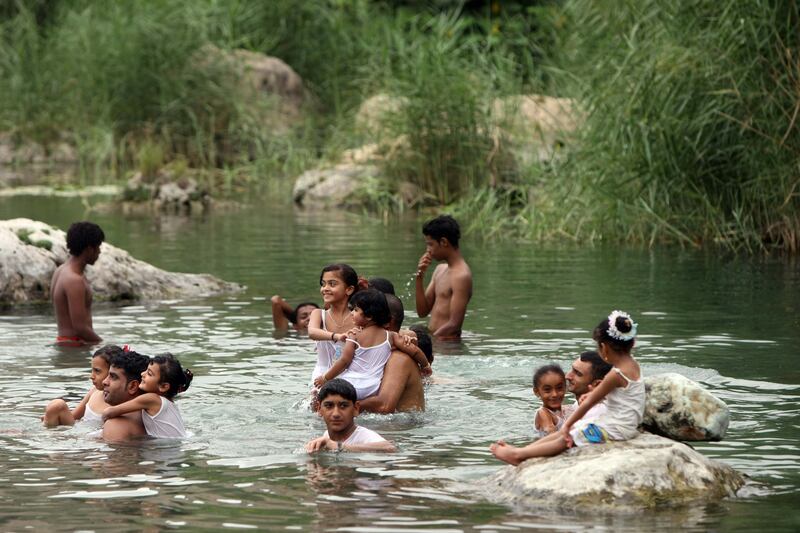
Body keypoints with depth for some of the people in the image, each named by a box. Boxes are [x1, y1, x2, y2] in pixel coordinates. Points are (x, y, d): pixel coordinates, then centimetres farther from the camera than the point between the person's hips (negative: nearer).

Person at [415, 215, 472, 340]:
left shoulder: (461, 276, -12)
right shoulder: (440, 270, 17)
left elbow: (454, 325, -17)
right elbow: (423, 312, 17)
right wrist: (419, 277, 6)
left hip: (447, 342, -9)